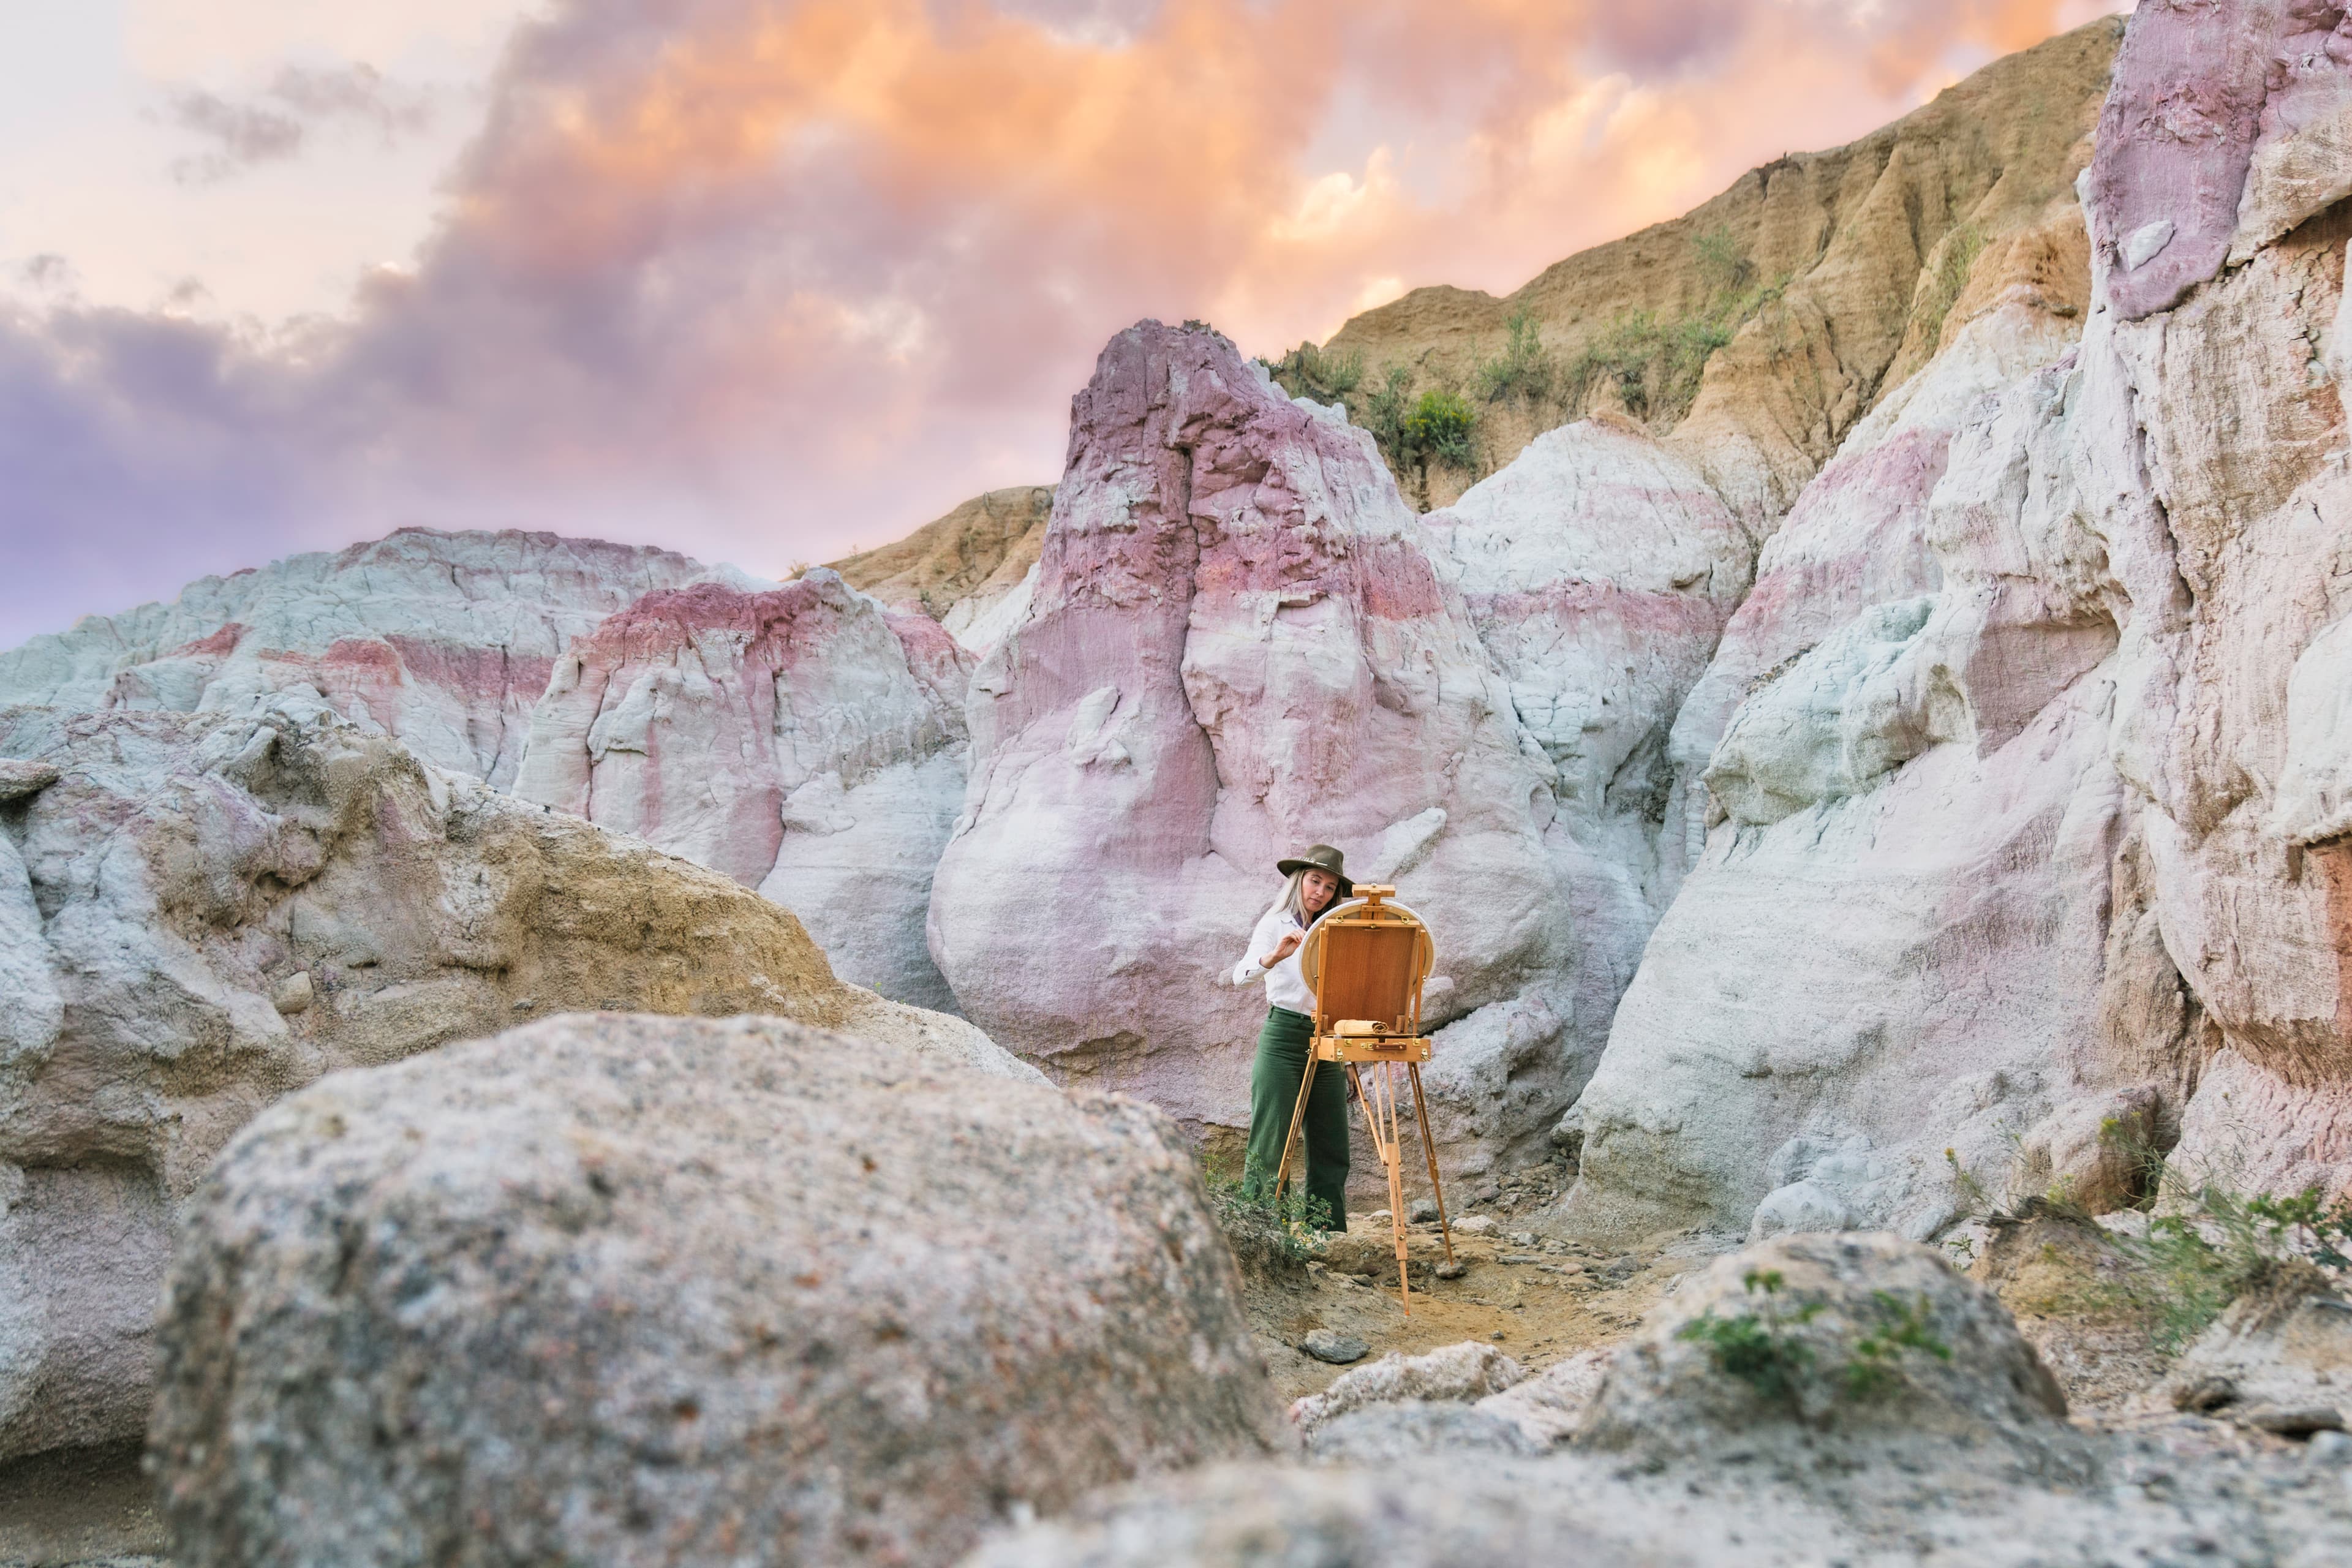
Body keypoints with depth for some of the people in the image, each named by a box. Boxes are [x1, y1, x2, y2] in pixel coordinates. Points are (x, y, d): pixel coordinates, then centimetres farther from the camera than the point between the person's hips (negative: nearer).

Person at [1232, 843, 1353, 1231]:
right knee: (1270, 1143, -7)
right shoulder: (1275, 924, -1)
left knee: (1331, 1148, 4)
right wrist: (1273, 956, -35)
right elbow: (1241, 975, -19)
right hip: (1283, 1038, -5)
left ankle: (1328, 1234, 9)